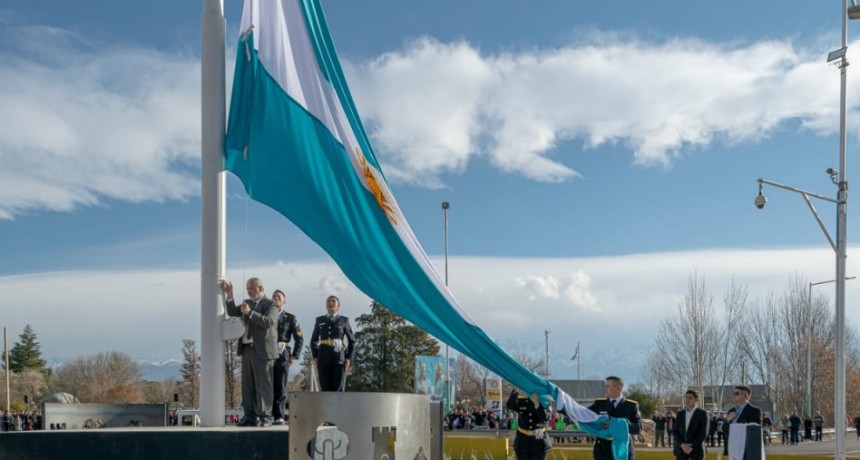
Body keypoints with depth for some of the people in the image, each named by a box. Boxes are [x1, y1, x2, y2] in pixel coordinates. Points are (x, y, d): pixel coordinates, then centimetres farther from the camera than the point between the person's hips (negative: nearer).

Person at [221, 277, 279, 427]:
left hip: (262, 351, -7)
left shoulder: (270, 304, -4)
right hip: (247, 349, 7)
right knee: (247, 385, 7)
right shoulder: (247, 303, 18)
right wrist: (229, 295, 2)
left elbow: (268, 321, -18)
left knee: (263, 385, -4)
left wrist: (250, 312, -22)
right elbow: (232, 312, 13)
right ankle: (250, 416, 12)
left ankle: (265, 417, -2)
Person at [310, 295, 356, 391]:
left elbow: (352, 340, 8)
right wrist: (315, 357, 2)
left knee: (338, 389, -8)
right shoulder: (320, 320, 12)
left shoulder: (344, 320, 8)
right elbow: (313, 341, 16)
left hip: (340, 358, -1)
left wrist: (349, 358, -4)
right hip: (324, 358, 1)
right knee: (325, 389, -4)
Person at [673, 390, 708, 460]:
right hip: (681, 449, 4)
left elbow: (703, 434, -9)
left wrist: (692, 446, -15)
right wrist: (682, 445, -11)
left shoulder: (702, 414, -2)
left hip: (696, 450, -4)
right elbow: (676, 432, 6)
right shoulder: (680, 414, 11)